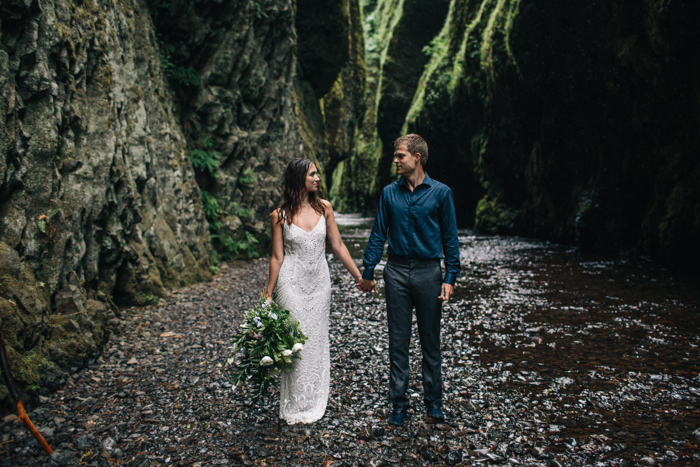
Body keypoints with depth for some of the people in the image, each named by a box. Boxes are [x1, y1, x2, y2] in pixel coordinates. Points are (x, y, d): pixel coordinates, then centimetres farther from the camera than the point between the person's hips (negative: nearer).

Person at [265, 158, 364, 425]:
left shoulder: (324, 208, 2)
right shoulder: (280, 215, -6)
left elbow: (338, 247, 5)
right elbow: (277, 257, -2)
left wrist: (359, 277, 3)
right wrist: (268, 295, -1)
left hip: (319, 283, 3)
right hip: (292, 283, -3)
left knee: (317, 341, 11)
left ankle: (315, 403, 29)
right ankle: (296, 408, 19)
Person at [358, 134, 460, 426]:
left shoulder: (440, 192, -2)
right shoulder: (389, 193, 5)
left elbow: (450, 238, 0)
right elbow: (378, 235, 8)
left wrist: (450, 278, -6)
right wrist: (367, 272, 5)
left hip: (429, 273, -2)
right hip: (397, 272, 2)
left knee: (431, 341, 9)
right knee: (398, 341, 7)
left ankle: (433, 401, 25)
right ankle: (399, 404, 20)